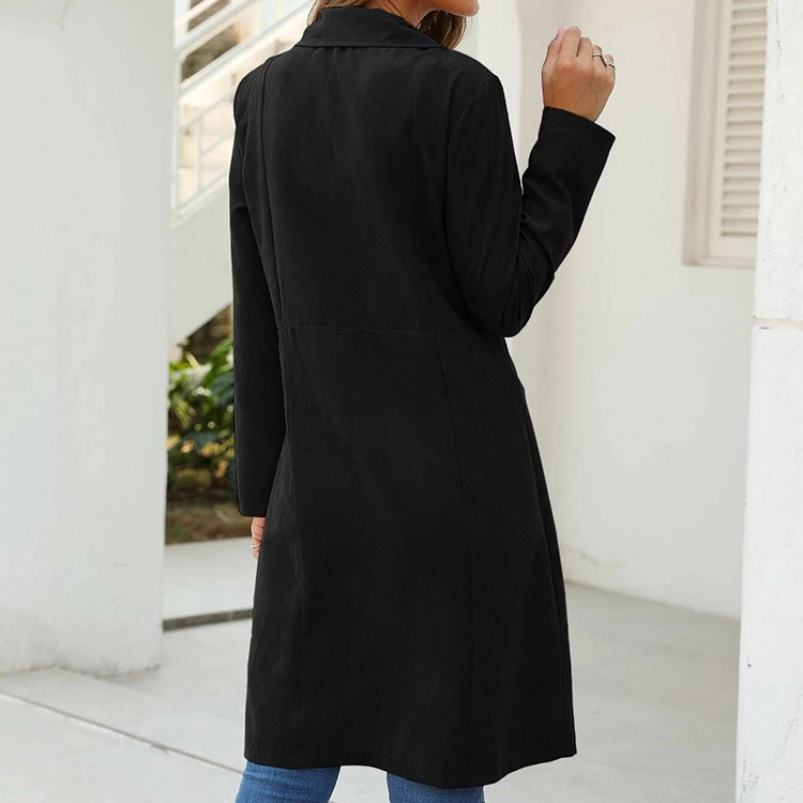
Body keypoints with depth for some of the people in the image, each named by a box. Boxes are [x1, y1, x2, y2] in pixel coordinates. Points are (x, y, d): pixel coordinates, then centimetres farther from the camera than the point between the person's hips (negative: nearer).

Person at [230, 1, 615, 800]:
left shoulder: (264, 95, 6)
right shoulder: (456, 89, -12)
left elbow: (257, 325, 7)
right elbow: (502, 299, -8)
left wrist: (263, 489, 12)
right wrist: (570, 125, -6)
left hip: (322, 484, 5)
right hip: (455, 477, -5)